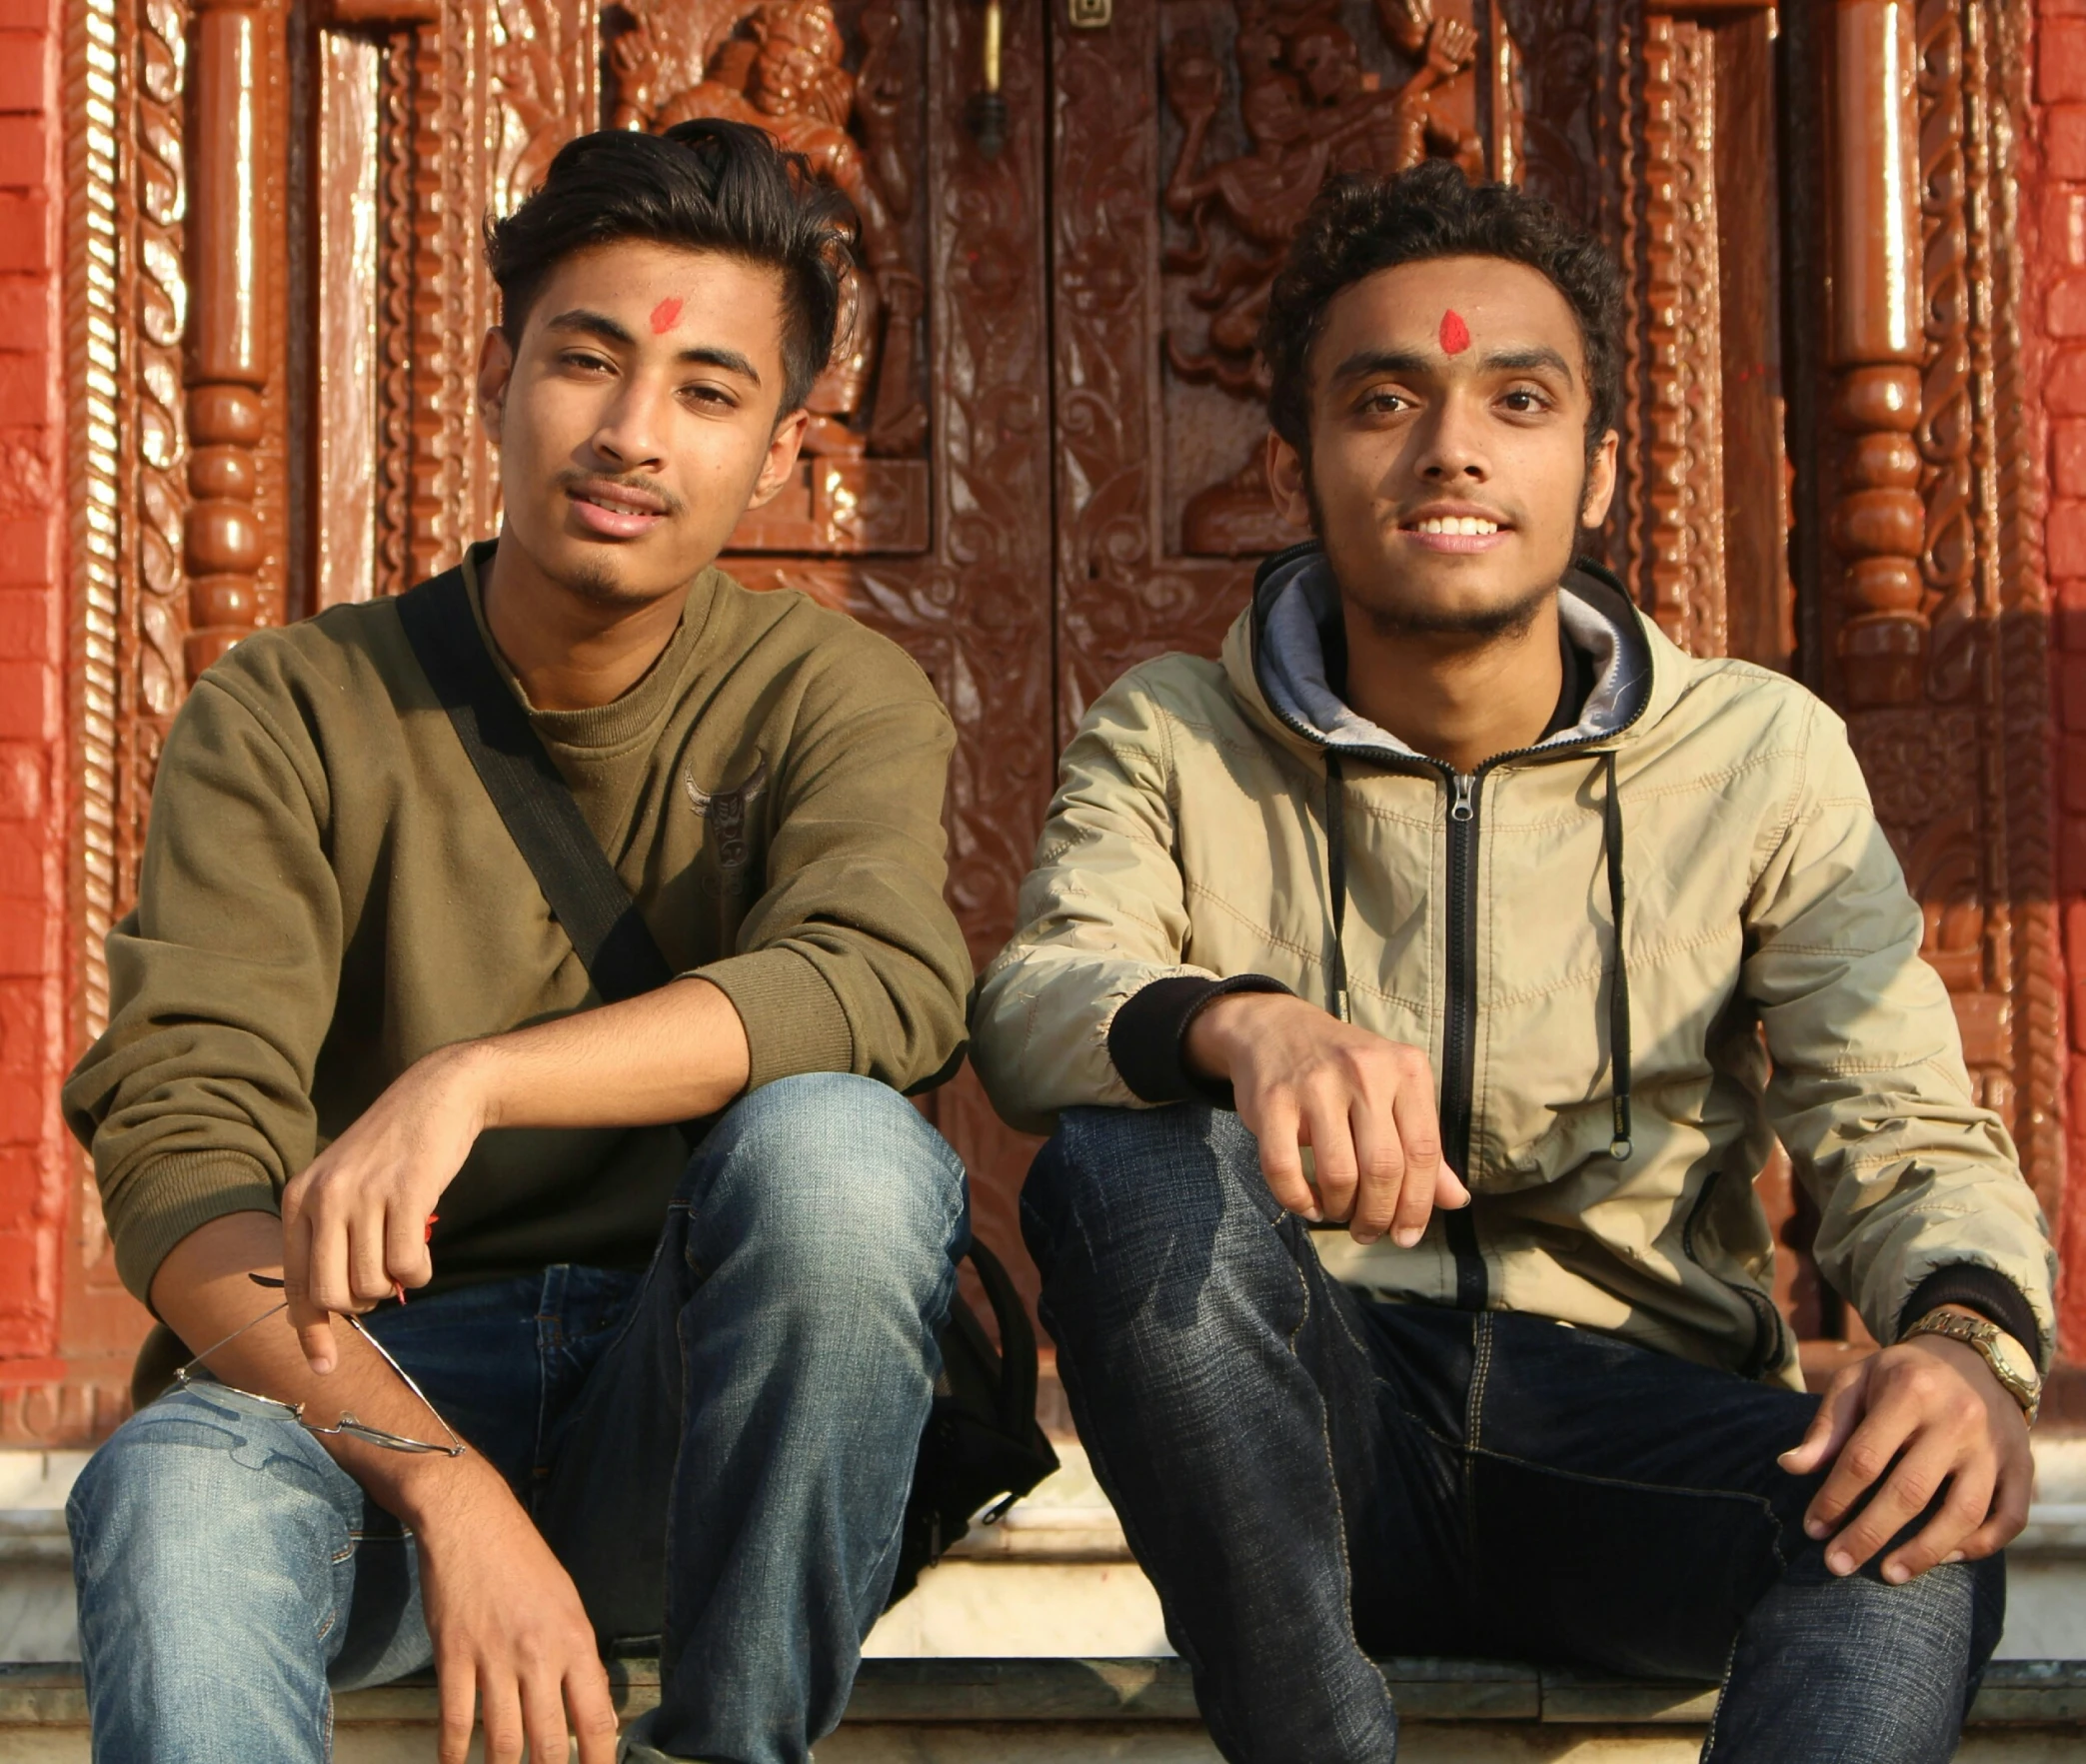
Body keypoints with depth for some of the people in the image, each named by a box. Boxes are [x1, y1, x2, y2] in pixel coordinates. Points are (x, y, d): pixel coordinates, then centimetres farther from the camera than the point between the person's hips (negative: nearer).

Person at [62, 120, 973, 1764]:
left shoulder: (833, 695, 1)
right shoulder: (291, 715, -1)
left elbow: (883, 980, -22)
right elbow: (175, 1150, -13)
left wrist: (470, 1078, -35)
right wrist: (444, 1482, -29)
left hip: (693, 1420, 3)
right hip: (377, 1381, -2)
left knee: (834, 1147, -30)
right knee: (168, 1489, -35)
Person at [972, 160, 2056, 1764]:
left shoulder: (1763, 759, 5)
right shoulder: (1172, 744, 5)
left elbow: (1906, 1135, -2)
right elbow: (1030, 1008, -14)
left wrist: (1967, 1334, -27)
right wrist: (1235, 1021, -39)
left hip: (1636, 1428, 0)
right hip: (1311, 1429, 0)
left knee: (1920, 1533, -32)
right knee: (1124, 1167, -30)